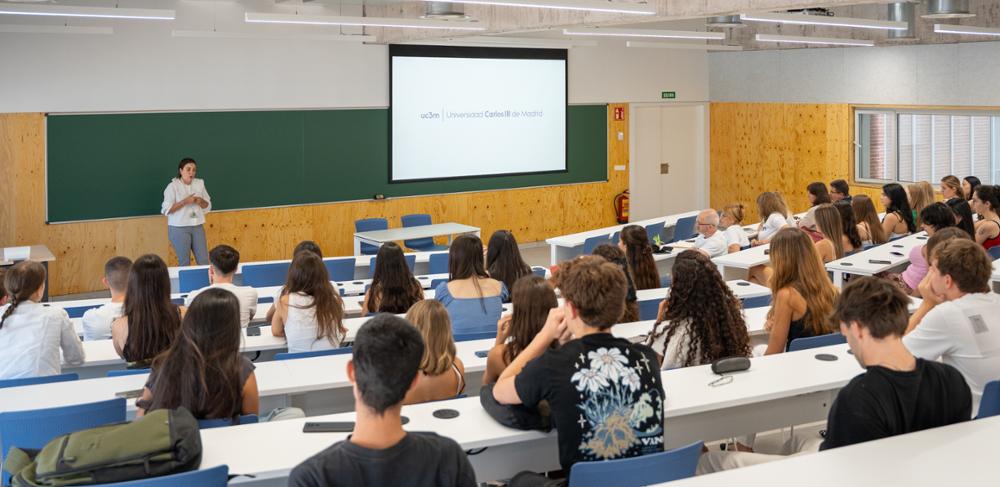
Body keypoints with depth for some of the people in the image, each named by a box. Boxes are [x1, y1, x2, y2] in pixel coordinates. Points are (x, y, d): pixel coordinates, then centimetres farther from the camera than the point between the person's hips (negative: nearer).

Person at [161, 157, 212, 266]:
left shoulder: (199, 184, 7)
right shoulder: (173, 186, -6)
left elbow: (208, 206, 13)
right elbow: (166, 209, -14)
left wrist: (201, 201, -10)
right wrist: (185, 201, -21)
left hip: (197, 227, 4)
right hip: (179, 228, -4)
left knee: (204, 261, 2)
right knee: (184, 262, 0)